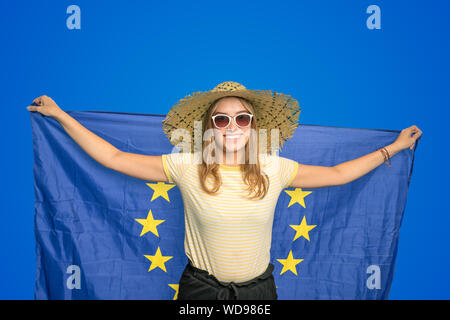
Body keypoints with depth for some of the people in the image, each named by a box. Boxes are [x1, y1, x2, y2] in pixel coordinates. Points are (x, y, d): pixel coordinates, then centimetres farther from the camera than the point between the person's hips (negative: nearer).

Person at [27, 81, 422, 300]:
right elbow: (114, 158, -8)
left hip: (257, 288, 1)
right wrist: (60, 115, -6)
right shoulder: (186, 168, -13)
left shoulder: (274, 170, -9)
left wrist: (393, 148, 9)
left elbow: (337, 174, 3)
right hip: (200, 287, -1)